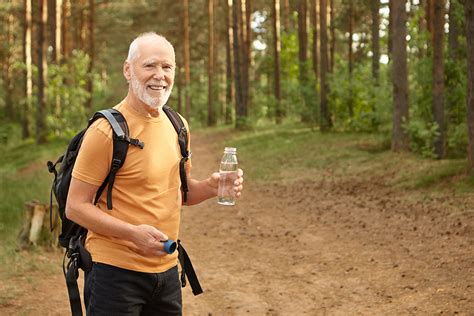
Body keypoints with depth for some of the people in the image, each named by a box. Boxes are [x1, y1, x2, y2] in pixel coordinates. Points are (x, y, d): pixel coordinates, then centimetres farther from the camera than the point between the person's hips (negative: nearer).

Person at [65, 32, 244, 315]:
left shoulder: (177, 125, 8)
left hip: (167, 269, 7)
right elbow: (76, 207, -13)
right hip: (117, 270, -6)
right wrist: (133, 233, -25)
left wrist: (210, 187, -2)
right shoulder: (107, 130, -14)